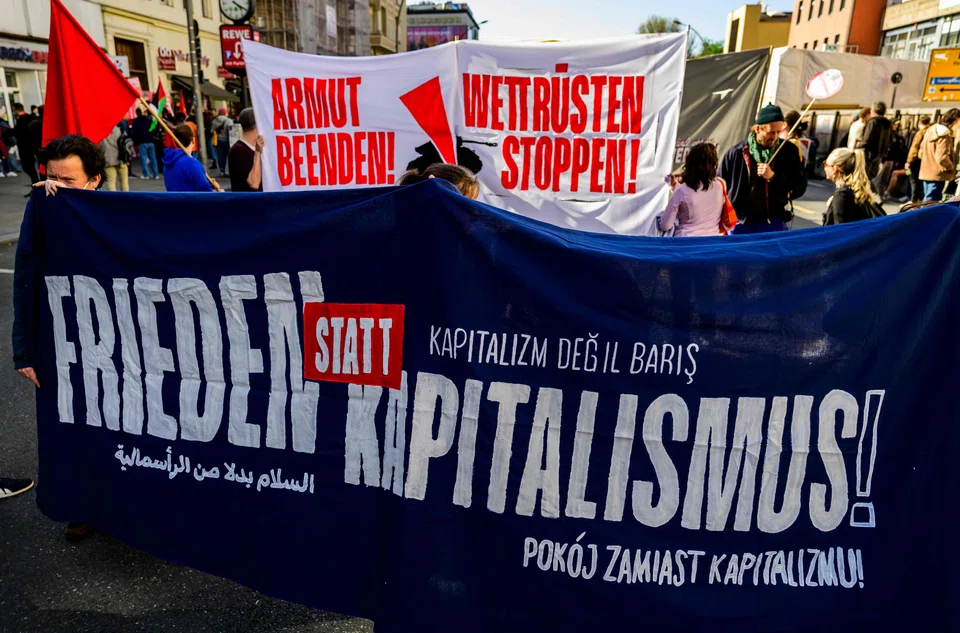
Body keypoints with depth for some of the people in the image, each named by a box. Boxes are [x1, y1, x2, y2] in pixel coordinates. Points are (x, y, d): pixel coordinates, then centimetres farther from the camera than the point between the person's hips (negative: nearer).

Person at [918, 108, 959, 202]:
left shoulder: (931, 129, 9)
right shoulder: (945, 135, -18)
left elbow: (921, 152, 15)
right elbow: (942, 158, -23)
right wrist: (952, 168, -7)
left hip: (925, 172, 9)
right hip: (937, 174, -9)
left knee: (927, 199, 17)